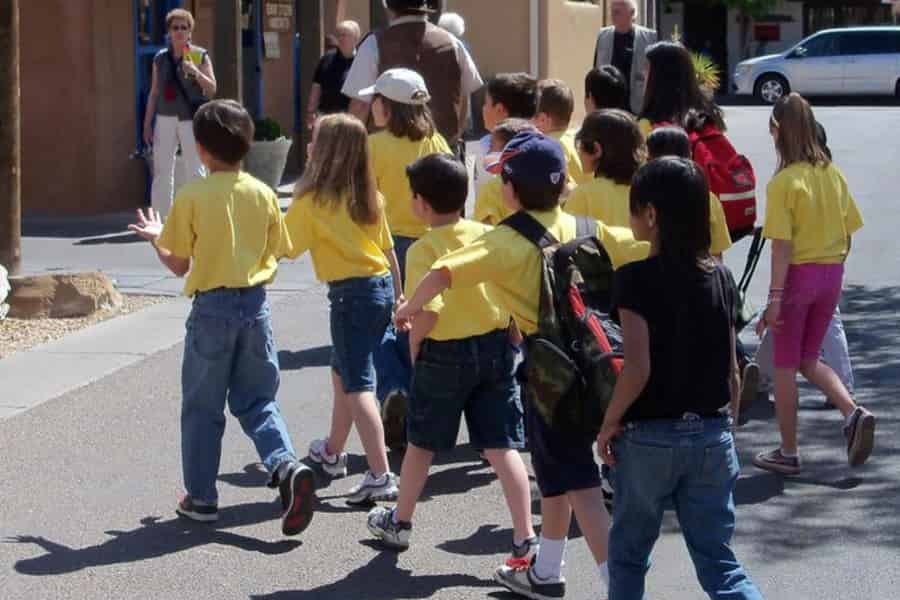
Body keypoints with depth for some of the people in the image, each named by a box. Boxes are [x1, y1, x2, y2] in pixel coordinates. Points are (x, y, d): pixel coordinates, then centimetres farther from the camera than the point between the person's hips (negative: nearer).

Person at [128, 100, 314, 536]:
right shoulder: (263, 194, 1)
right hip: (255, 304, 3)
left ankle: (201, 497, 17)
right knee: (256, 401, 13)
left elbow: (178, 265, -5)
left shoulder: (191, 197, -10)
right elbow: (276, 253, 6)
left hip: (212, 307, -3)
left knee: (202, 408, 10)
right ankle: (286, 466, -11)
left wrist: (156, 238, 14)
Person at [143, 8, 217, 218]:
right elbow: (154, 92, 13)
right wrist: (147, 124, 10)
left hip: (191, 119, -3)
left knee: (196, 171, -3)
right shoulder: (160, 58, 9)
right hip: (165, 119, 3)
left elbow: (212, 90, -2)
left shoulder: (200, 56, 1)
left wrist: (196, 72, -18)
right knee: (161, 171, 4)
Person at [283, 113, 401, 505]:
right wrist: (398, 296, 20)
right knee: (343, 371, 25)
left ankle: (381, 476, -17)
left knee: (357, 385, -8)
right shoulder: (368, 196, 7)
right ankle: (332, 453, 42)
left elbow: (284, 248, -15)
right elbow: (387, 248, 11)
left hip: (350, 292, -8)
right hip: (381, 286, 8)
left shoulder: (313, 200, -13)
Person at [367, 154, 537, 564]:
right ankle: (525, 540, -2)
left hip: (444, 354, -4)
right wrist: (509, 340, 14)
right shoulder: (489, 236, -1)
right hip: (497, 347, 4)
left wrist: (414, 350, -7)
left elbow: (428, 312, -25)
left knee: (421, 445, 16)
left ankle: (399, 523, 35)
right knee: (501, 448, 4)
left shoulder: (425, 249, -16)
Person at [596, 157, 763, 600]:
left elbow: (638, 368, -20)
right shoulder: (718, 278, 3)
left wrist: (610, 423, -7)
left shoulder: (635, 279, -13)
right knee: (717, 560, 8)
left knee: (628, 553, 16)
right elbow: (732, 371, 6)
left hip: (650, 438, -4)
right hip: (711, 437, 4)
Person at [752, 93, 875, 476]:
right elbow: (849, 233, 9)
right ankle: (853, 413, -4)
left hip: (798, 274, -6)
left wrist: (774, 297, -15)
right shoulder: (833, 174, 4)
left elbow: (782, 246, -17)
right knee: (809, 360, 19)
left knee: (785, 365, 8)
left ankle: (788, 453, 14)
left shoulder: (784, 182, -15)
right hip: (831, 275, 6)